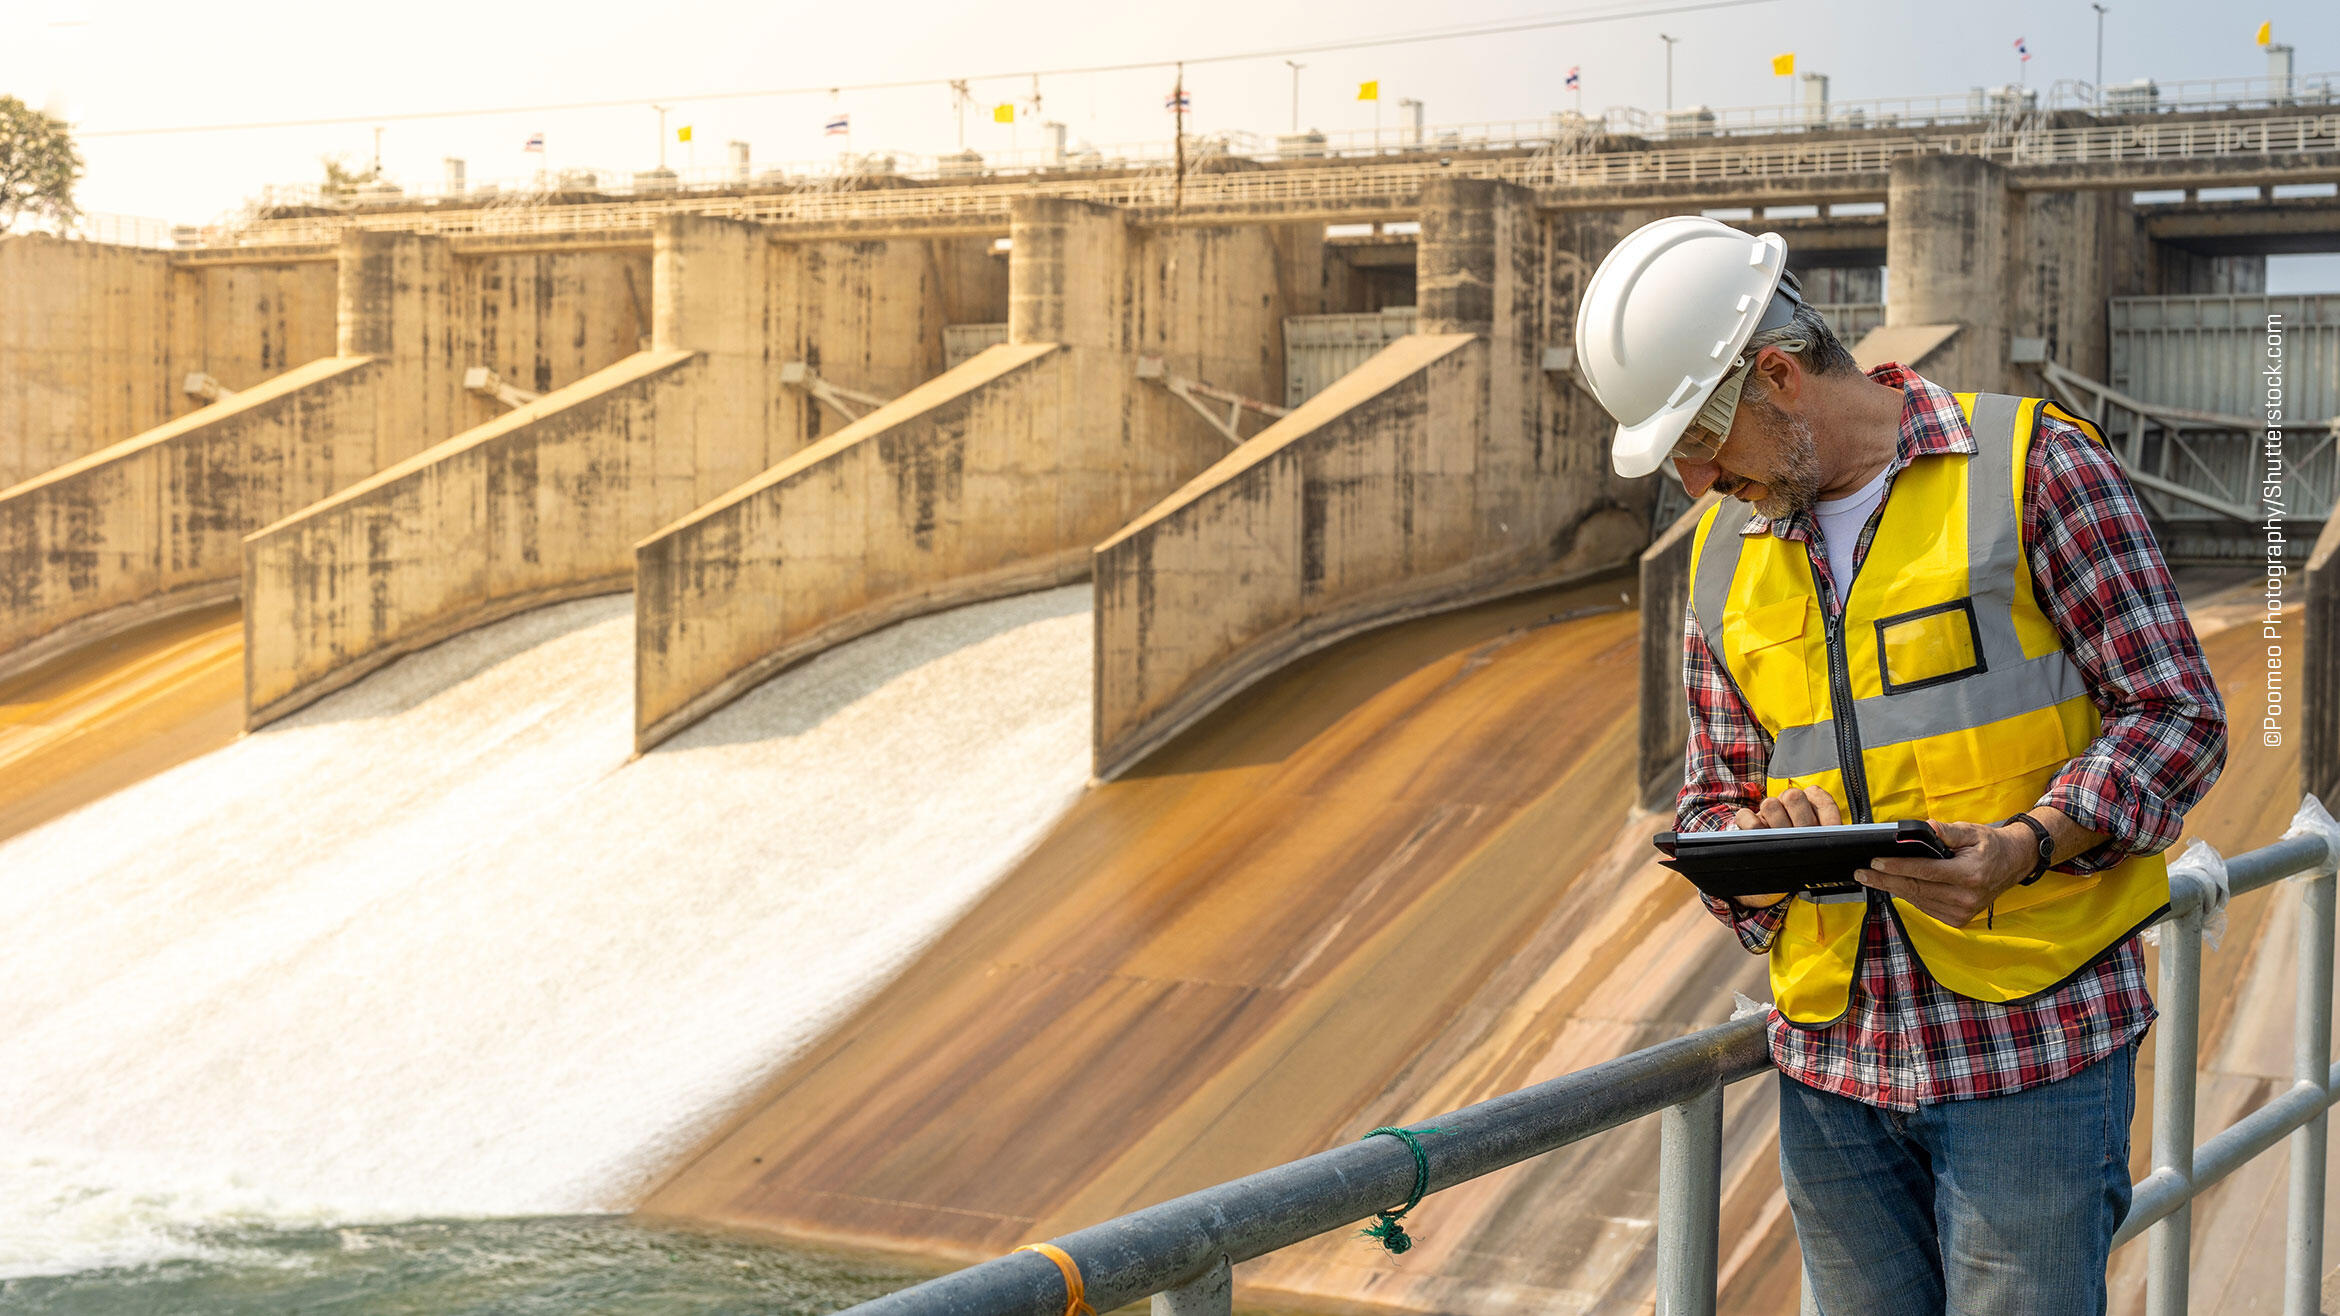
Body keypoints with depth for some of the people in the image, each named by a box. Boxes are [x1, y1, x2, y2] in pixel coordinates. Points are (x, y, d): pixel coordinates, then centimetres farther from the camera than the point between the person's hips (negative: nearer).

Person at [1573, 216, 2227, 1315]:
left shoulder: (2031, 464, -4)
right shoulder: (1726, 557, 14)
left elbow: (2174, 714, -6)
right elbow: (1713, 798, 17)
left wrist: (2027, 845, -21)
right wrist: (1750, 841, -7)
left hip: (2027, 1045, -5)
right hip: (1831, 1056, 5)